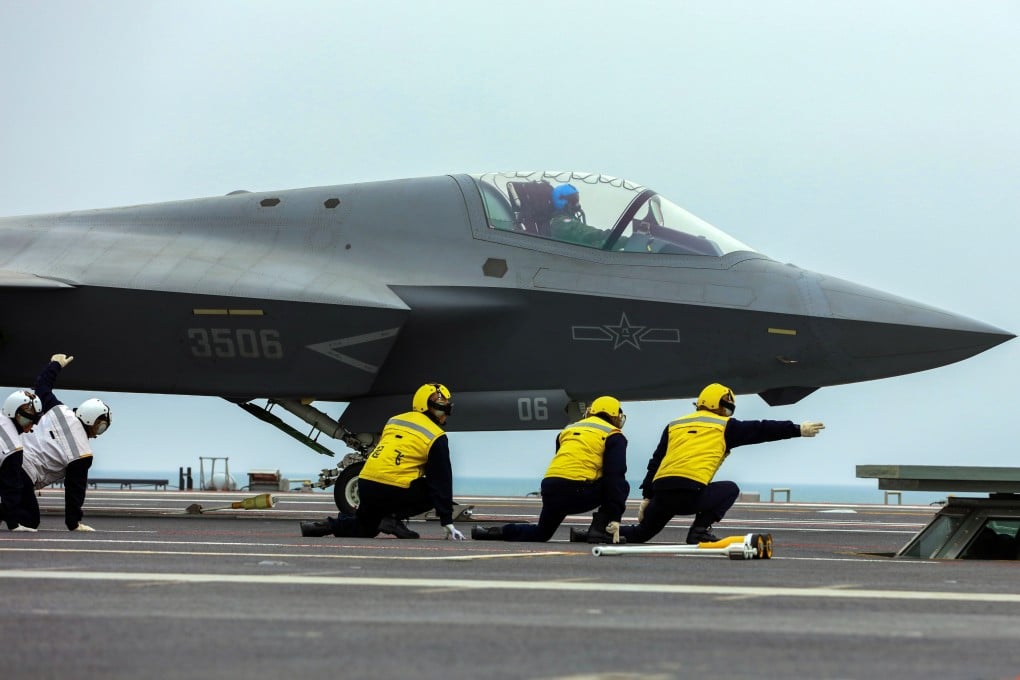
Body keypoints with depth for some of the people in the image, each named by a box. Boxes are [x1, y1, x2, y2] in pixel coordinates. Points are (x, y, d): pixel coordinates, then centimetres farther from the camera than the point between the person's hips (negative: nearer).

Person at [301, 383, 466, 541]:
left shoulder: (394, 420, 19)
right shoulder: (436, 438, 0)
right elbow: (442, 480, -1)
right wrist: (447, 523, 1)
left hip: (365, 484, 7)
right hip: (395, 491, -7)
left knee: (365, 528, 29)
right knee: (435, 493, 15)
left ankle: (328, 525, 6)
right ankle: (393, 517, -2)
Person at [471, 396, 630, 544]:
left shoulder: (568, 430, 27)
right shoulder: (613, 435, 7)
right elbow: (615, 475, -4)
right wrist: (614, 518, -7)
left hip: (550, 489, 6)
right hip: (579, 491, -6)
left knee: (540, 533, 28)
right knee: (621, 487, 17)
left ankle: (493, 533, 12)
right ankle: (599, 530, 3)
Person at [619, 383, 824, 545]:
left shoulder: (674, 425, 25)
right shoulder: (724, 426, 13)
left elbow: (655, 462, 21)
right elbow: (761, 430, 14)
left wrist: (647, 497, 21)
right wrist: (798, 430, 20)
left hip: (661, 492, 5)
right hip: (691, 493, -5)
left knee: (642, 533, 22)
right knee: (730, 490, 20)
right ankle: (700, 530, 3)